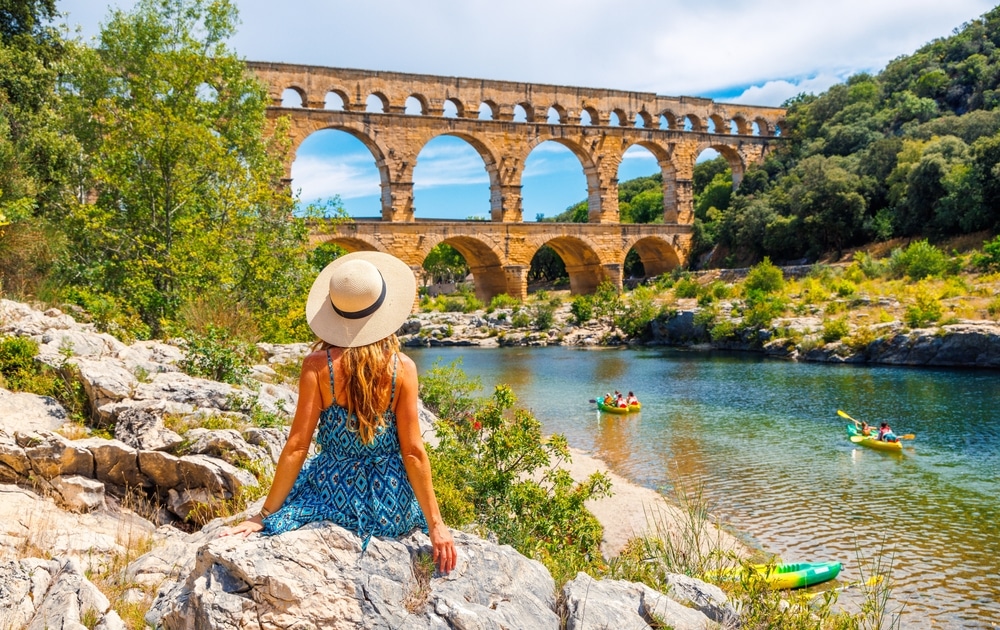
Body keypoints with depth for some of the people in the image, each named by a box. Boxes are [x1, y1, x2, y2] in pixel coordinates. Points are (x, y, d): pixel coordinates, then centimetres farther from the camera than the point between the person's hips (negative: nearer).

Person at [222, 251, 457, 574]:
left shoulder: (318, 365, -13)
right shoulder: (402, 368, -12)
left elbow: (296, 446, -12)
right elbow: (413, 452, -10)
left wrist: (264, 515, -2)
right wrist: (436, 524, -2)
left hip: (334, 494, 0)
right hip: (392, 509, 0)